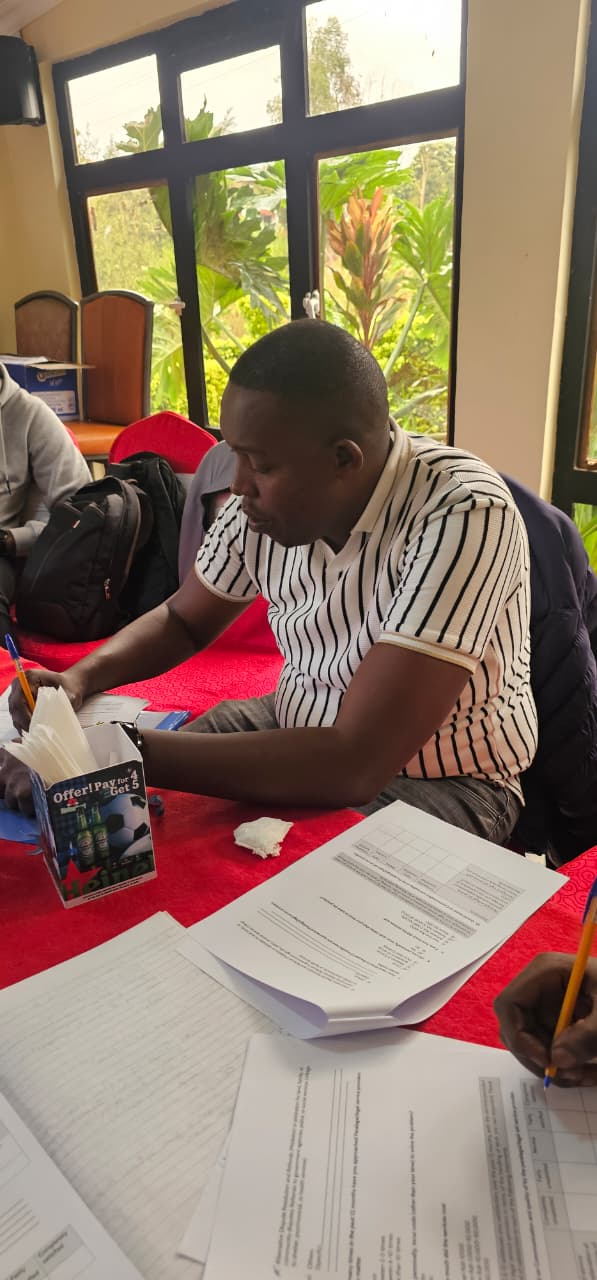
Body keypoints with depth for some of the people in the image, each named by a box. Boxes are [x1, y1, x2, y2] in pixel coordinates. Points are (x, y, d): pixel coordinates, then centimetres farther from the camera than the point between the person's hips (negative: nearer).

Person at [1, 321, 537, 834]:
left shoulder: (463, 517, -30)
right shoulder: (267, 495, -10)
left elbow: (356, 764, -35)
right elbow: (183, 620, 8)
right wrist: (80, 678, -11)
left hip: (440, 780, -5)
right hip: (298, 731, 6)